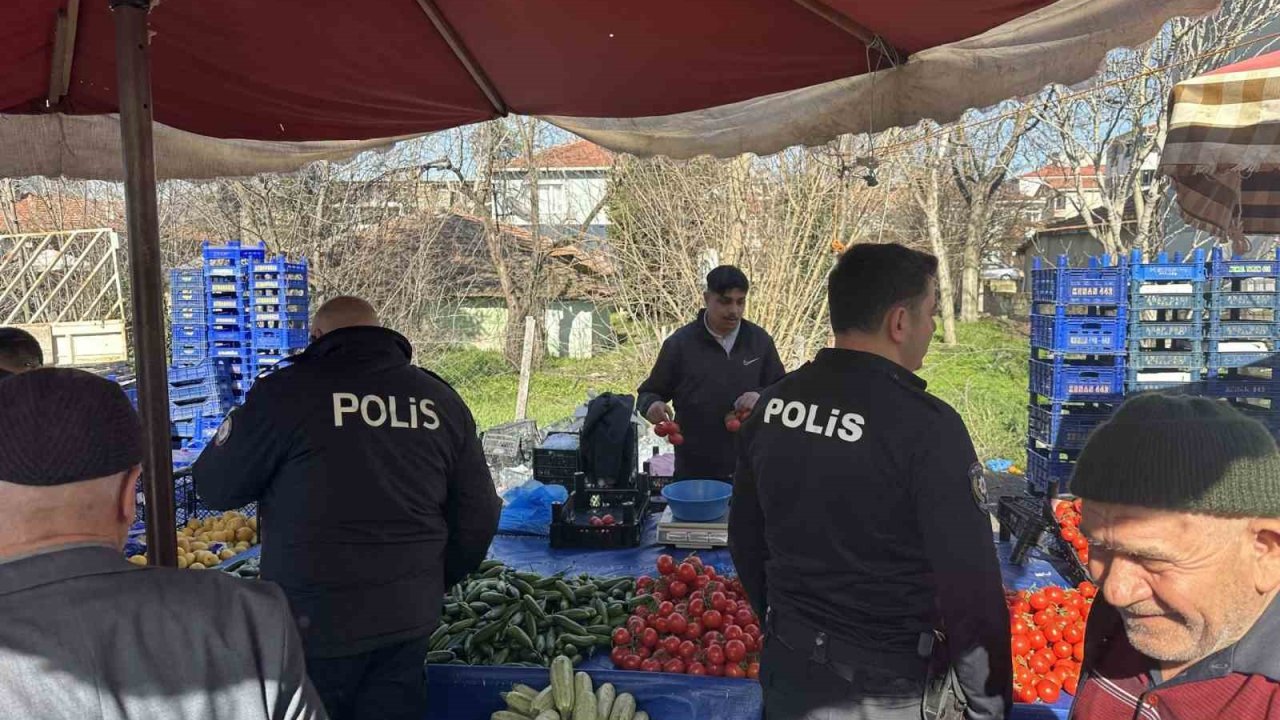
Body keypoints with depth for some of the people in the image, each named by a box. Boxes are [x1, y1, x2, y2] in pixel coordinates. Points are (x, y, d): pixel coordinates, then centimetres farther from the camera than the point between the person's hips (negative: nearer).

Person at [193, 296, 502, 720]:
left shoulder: (287, 391, -11)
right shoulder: (440, 399, 3)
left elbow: (215, 488, -2)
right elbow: (478, 515, 6)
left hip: (314, 622, -4)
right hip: (409, 619, 4)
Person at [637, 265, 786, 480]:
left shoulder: (759, 340, 2)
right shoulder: (680, 343, -6)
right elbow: (648, 394, 1)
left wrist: (762, 396, -12)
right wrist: (652, 405, -23)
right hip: (694, 472, -2)